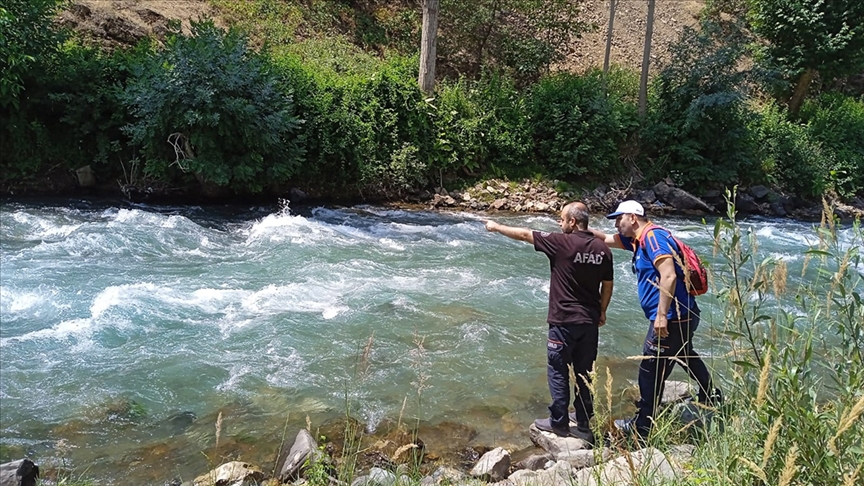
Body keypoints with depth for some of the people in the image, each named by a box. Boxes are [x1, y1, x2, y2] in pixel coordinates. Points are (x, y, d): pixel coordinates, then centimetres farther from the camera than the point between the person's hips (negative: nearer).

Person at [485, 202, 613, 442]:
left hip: (564, 321, -5)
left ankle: (559, 422, 14)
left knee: (558, 371, 7)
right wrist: (602, 312, 23)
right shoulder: (602, 249, 1)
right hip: (590, 321, 6)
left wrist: (496, 227, 9)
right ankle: (584, 423, 23)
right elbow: (607, 286, 9)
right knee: (584, 372, 14)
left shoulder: (561, 242, -14)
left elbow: (524, 234, -4)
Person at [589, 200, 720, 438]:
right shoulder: (638, 239, 11)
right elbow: (606, 239, 22)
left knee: (650, 372, -1)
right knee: (684, 355, 33)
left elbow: (669, 276, -27)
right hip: (683, 315, 11)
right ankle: (710, 396, 54)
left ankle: (642, 426, 11)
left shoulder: (653, 236, -17)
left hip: (672, 318, -11)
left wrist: (662, 315, -28)